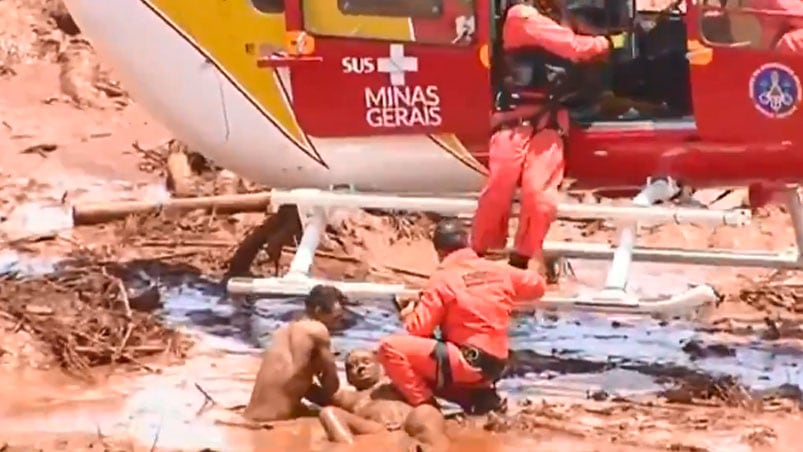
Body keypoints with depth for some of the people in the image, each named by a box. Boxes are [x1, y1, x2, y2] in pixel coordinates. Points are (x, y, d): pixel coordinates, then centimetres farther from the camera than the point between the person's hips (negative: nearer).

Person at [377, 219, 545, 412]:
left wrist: (408, 314, 13)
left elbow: (418, 329, -10)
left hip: (467, 361, -8)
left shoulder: (443, 279, -9)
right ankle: (478, 395, 10)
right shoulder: (498, 270, 8)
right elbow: (537, 285, 22)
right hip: (495, 364, 8)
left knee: (390, 347, -10)